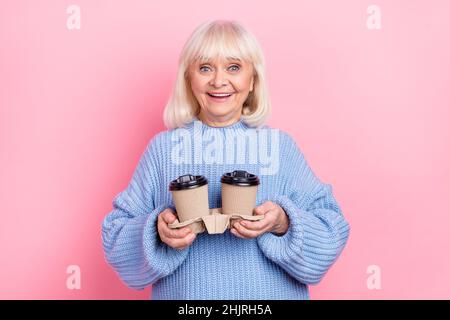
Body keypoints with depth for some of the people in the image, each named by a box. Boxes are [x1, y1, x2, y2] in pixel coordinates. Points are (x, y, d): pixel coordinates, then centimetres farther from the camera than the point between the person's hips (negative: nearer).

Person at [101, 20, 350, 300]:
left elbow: (331, 233, -8)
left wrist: (283, 224, -25)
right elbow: (116, 235, -4)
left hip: (269, 292, 0)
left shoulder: (280, 146, -6)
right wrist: (158, 232, -23)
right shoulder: (163, 147, -5)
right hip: (183, 293, 0)